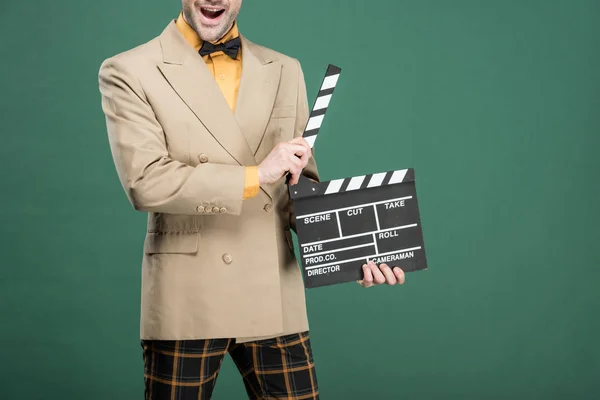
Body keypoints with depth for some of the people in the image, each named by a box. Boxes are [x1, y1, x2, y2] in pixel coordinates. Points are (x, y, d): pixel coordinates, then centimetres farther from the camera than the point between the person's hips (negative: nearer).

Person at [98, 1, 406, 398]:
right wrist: (255, 175, -17)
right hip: (188, 303, -3)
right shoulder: (128, 74, -3)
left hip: (275, 299, 3)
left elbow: (302, 185, 12)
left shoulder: (285, 71, 10)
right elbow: (145, 182, -15)